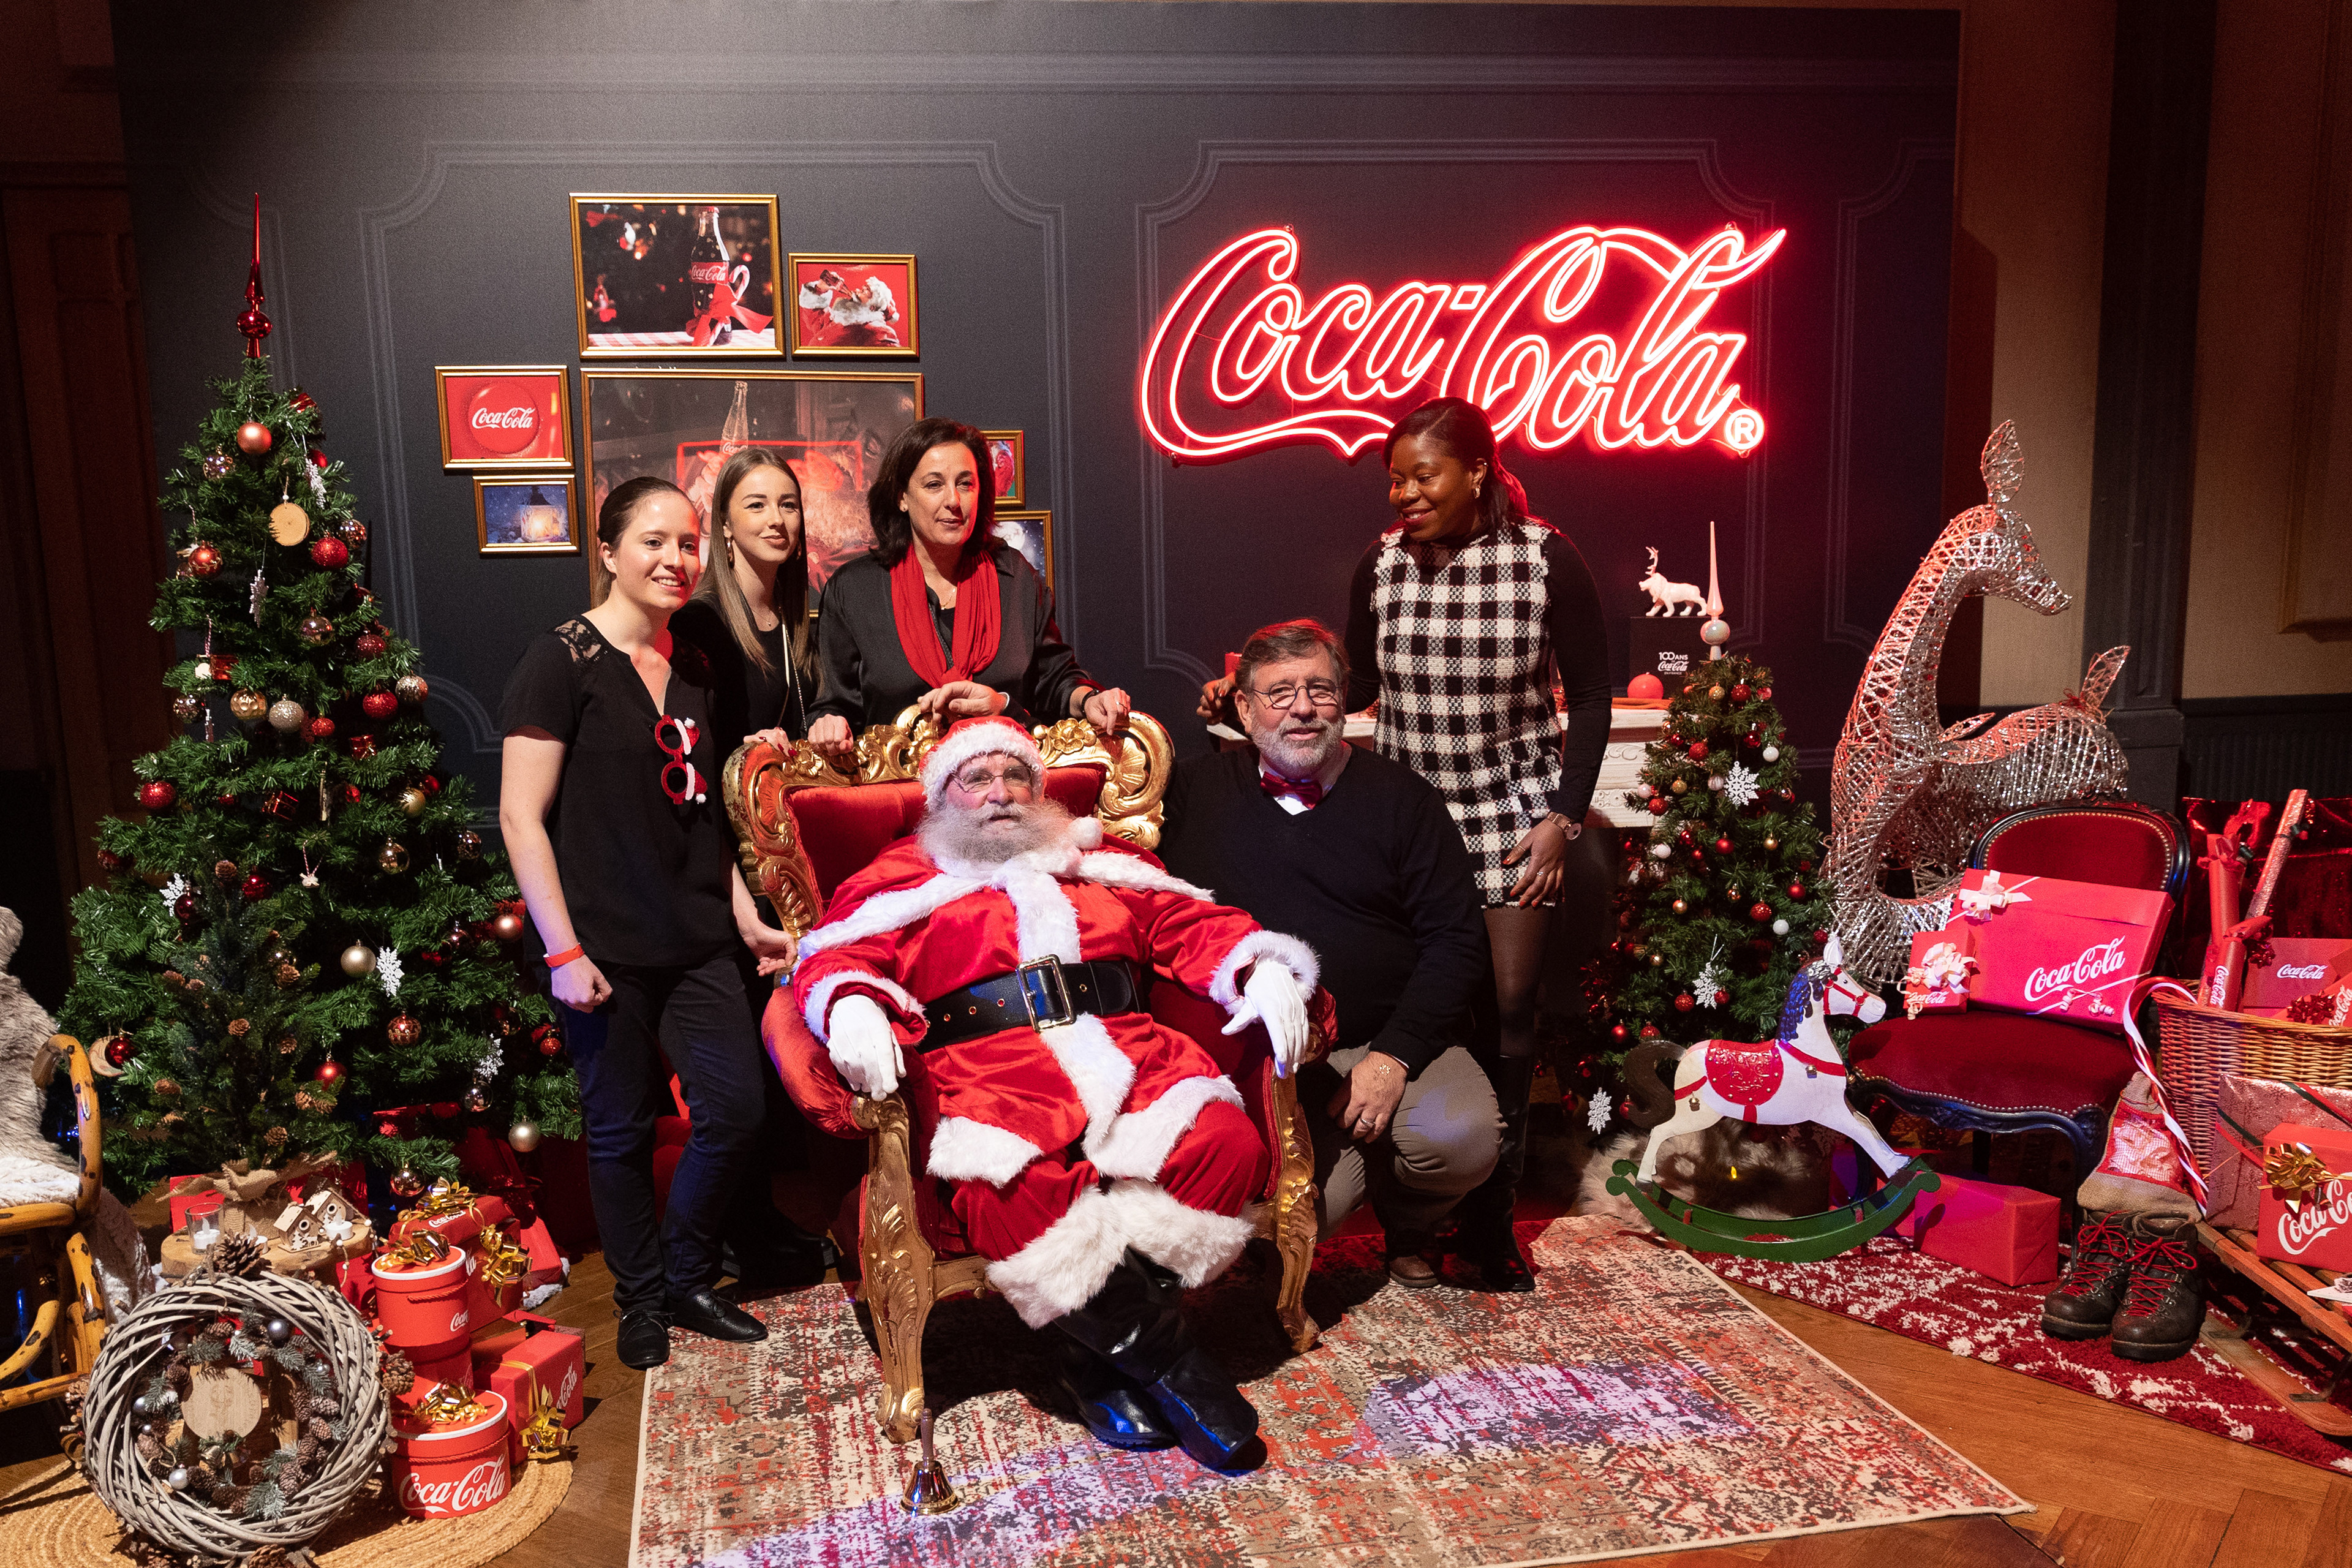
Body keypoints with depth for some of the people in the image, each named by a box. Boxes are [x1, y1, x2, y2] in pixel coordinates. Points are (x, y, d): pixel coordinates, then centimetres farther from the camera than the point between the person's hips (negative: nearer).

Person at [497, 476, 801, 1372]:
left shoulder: (692, 669, 12)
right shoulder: (563, 662, -8)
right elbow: (521, 817, -11)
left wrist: (746, 917, 14)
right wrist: (564, 950, -15)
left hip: (697, 941, 6)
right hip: (608, 949, -6)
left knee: (737, 1113, 3)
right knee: (622, 1130, 7)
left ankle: (688, 1281, 26)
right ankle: (642, 1300, 28)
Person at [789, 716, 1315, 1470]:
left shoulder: (1104, 862, 31)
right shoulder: (899, 878, 23)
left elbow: (1192, 923, 22)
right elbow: (836, 957, 7)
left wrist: (1260, 968, 1)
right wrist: (852, 1006, -18)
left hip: (1125, 1050, 3)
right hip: (986, 1066, -3)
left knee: (1224, 1141, -28)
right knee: (1016, 1189, -37)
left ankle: (1096, 1346, -16)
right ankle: (1164, 1355, -18)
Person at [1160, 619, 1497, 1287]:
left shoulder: (1401, 798, 6)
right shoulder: (1196, 790, 10)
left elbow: (1456, 939, 1)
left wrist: (1394, 1058, -10)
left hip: (1393, 1039, 1)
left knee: (1462, 1140, -28)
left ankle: (1407, 1218, 11)